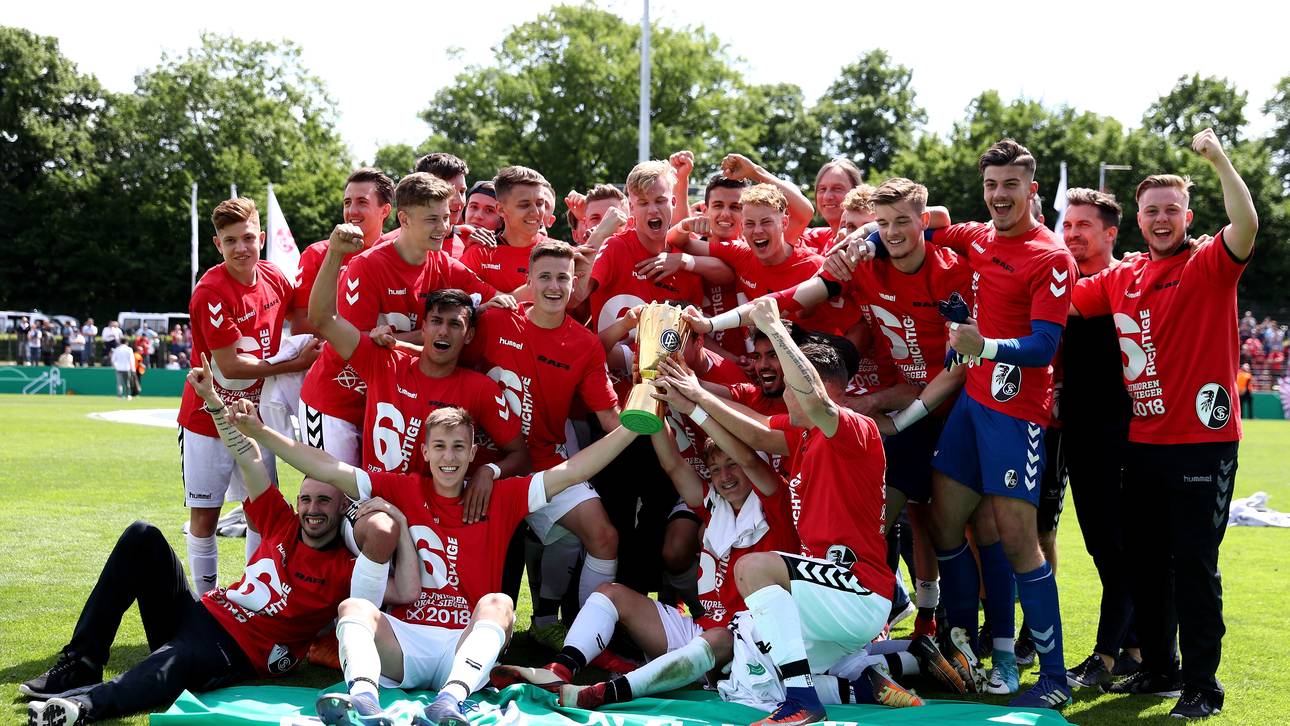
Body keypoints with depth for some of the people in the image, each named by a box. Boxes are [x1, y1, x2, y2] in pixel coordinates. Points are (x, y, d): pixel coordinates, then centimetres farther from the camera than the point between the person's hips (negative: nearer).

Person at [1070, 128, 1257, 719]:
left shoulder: (1210, 266, -5)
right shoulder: (1121, 277, 11)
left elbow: (1246, 224, -23)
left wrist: (1218, 159, -27)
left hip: (1202, 441, -6)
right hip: (1144, 442, 6)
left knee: (1195, 563, -3)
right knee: (1144, 559, 14)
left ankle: (1202, 686, 6)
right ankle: (1158, 667, 28)